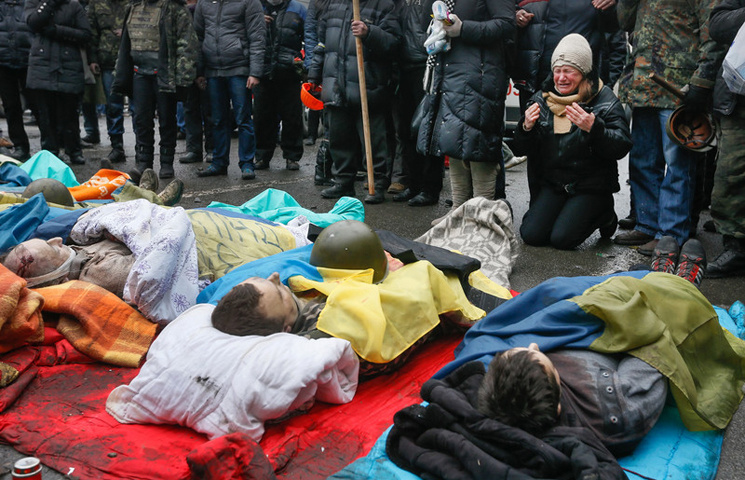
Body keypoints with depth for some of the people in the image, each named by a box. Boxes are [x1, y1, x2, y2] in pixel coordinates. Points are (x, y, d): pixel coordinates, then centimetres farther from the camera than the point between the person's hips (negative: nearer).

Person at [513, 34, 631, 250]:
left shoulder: (605, 100, -8)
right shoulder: (542, 99, 5)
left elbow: (622, 147, -17)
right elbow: (526, 150, 7)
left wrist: (593, 128, -33)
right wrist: (526, 128, -15)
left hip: (592, 185, -4)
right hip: (553, 182, 4)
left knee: (562, 238, -17)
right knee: (531, 234, -12)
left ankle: (603, 214, 12)